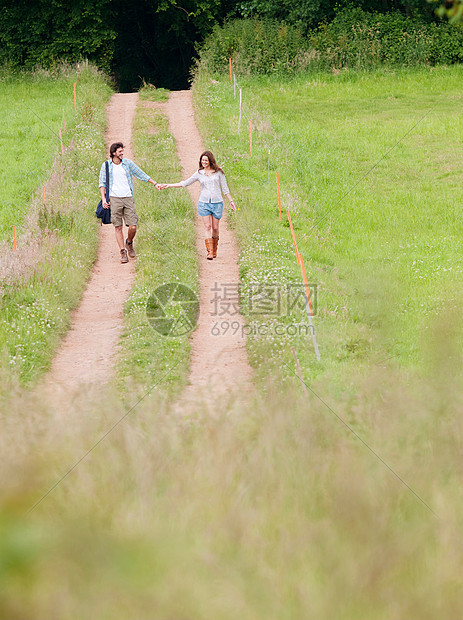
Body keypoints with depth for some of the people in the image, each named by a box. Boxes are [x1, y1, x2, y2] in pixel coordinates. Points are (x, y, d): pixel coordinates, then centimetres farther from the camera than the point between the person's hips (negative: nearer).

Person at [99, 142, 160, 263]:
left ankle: (129, 243, 24)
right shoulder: (106, 166, 4)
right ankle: (123, 252, 3)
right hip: (114, 199, -1)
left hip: (128, 198, 1)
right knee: (118, 227, -4)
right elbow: (102, 183, 7)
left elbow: (141, 174, 15)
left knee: (133, 227, -6)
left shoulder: (128, 163, 7)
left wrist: (155, 184, 15)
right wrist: (103, 199, -4)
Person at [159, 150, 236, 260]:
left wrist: (231, 201, 7)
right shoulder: (199, 173, 7)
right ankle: (210, 252, -10)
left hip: (217, 203, -1)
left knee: (215, 228, -1)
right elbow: (185, 183, 11)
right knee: (207, 227, -7)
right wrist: (168, 185, 8)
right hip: (204, 203, 1)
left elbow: (225, 188, 10)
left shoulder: (218, 172, 5)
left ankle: (214, 250, 15)